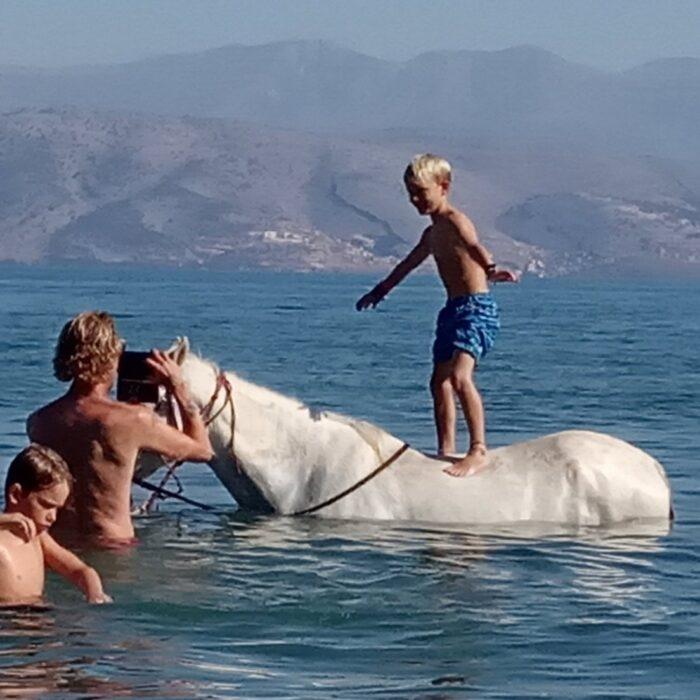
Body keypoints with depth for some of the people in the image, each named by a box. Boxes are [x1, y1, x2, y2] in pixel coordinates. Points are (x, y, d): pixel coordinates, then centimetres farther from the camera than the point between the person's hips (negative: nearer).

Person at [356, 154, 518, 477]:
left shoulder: (454, 220, -10)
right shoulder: (432, 234, 19)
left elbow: (474, 246, -32)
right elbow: (408, 264, 37)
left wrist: (491, 269, -53)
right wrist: (380, 291, 51)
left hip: (476, 307, -10)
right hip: (453, 310, 10)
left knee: (460, 376, -23)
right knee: (440, 381, 13)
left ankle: (478, 451, -25)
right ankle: (446, 452, 21)